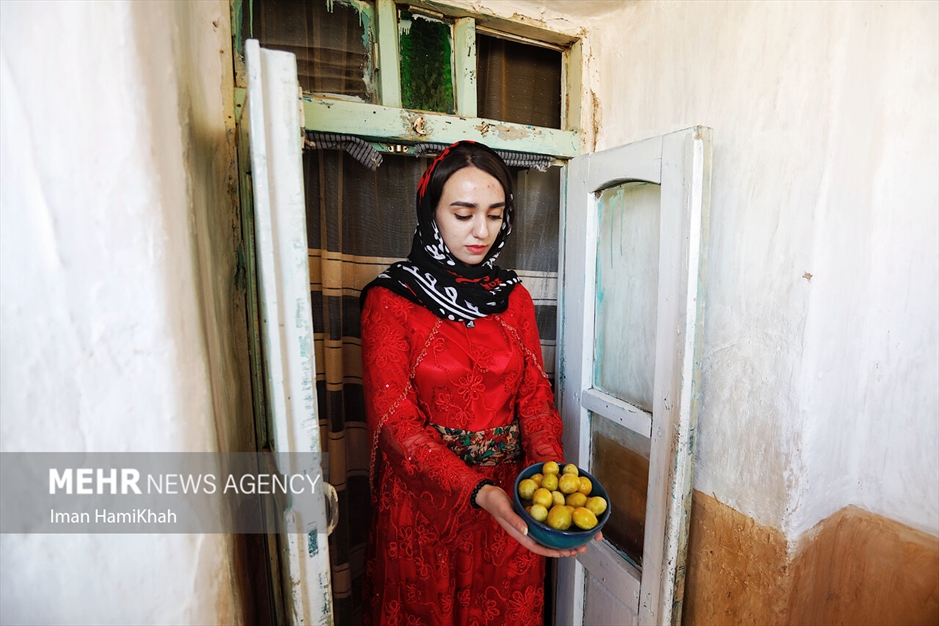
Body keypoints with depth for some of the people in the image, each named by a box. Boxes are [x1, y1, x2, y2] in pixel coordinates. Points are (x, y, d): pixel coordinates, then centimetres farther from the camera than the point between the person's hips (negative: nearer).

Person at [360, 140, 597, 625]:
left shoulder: (514, 298, 0)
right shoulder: (390, 301, -12)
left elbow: (535, 399, -2)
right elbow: (396, 420, -17)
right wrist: (478, 491, -29)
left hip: (508, 499, 4)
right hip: (424, 499, -3)